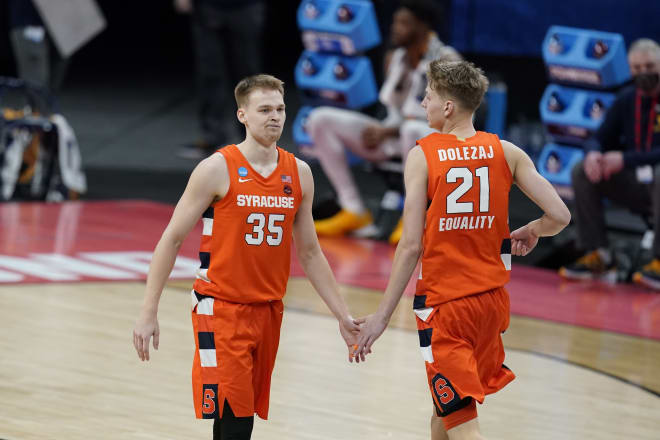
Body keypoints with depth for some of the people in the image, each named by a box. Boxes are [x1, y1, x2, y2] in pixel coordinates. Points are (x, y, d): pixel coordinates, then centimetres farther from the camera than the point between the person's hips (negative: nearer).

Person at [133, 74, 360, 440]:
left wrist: (342, 316, 13)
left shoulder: (299, 174, 6)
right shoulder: (217, 169, -8)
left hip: (268, 311, 5)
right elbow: (171, 239, -5)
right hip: (221, 310, -5)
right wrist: (148, 313, -9)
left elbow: (309, 253, 16)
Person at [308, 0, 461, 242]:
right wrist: (381, 132, -8)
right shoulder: (396, 59, 8)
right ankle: (354, 211, -8)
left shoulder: (446, 61, -12)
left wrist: (388, 132, -21)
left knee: (412, 130, -45)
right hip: (391, 138, 7)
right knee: (320, 119, -7)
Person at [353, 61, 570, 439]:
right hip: (492, 299, 5)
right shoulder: (506, 152, 1)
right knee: (445, 408, 24)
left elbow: (412, 245, -12)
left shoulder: (422, 155, -8)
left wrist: (382, 316, -7)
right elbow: (559, 216, -5)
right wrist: (529, 233, 19)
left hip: (443, 302, -5)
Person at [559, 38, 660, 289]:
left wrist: (625, 159, -30)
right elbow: (603, 139, 10)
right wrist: (593, 154, -15)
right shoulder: (626, 100, 7)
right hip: (634, 186, 6)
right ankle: (597, 255, -8)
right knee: (581, 172, -10)